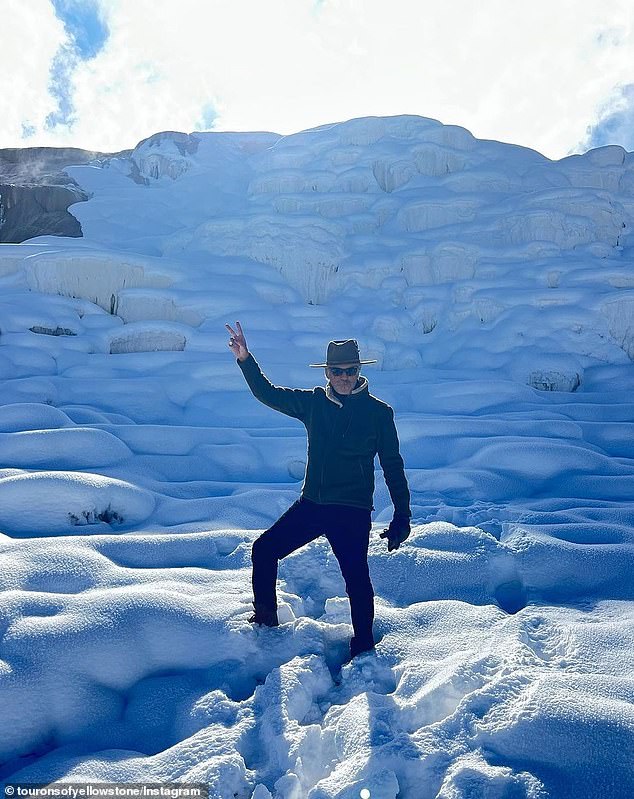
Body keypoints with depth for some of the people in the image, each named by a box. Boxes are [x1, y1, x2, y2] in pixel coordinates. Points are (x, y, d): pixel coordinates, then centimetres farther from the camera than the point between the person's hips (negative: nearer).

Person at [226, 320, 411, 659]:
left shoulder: (378, 412, -5)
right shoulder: (313, 402, 4)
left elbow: (392, 466, -1)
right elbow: (268, 394, 7)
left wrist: (402, 515, -5)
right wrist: (245, 359, -7)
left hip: (353, 512, -4)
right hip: (311, 505, 5)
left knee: (356, 577, -13)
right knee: (264, 549, 5)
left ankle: (363, 649, 11)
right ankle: (266, 620, 27)